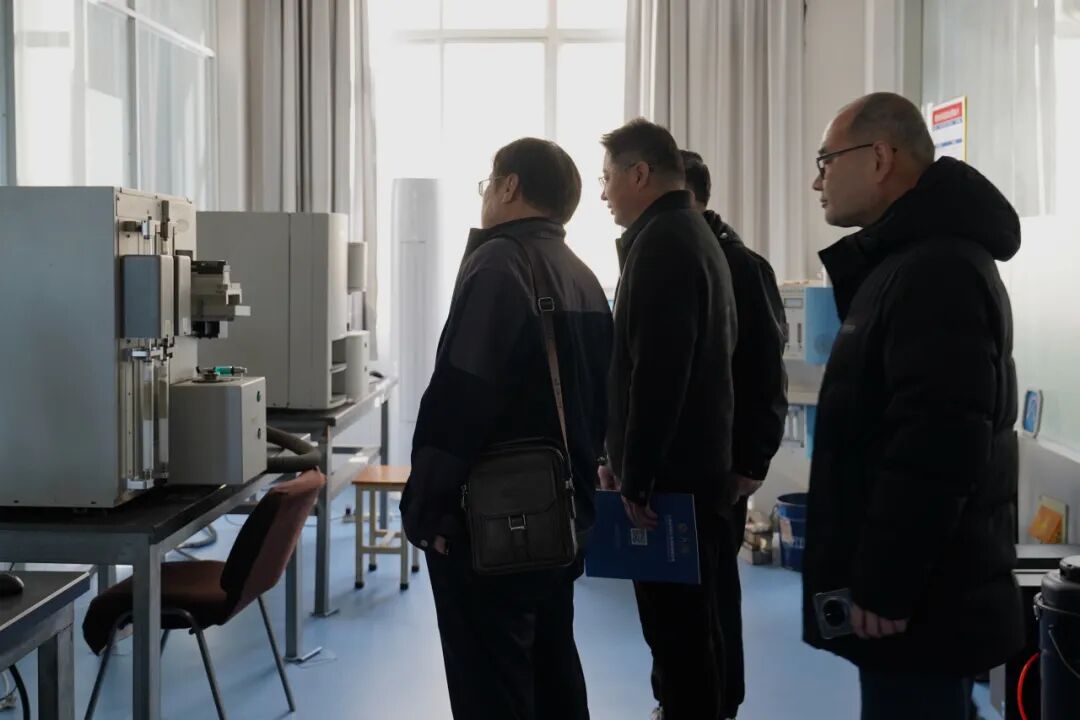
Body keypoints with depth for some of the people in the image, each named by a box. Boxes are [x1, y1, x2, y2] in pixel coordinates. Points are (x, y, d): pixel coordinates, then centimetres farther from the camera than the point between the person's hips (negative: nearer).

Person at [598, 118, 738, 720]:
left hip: (670, 473, -10)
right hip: (698, 463, 10)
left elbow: (657, 374, -23)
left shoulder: (660, 245, -15)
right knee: (694, 621, 17)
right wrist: (626, 459, 17)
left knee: (676, 625, -3)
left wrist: (637, 477, -17)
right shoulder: (693, 235, 17)